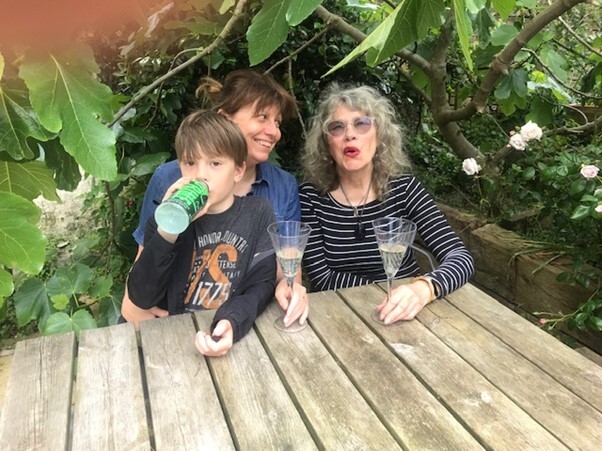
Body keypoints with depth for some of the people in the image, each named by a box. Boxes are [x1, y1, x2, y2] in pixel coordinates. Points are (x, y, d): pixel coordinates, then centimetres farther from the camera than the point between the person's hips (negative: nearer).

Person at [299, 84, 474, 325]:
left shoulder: (404, 188, -6)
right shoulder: (310, 196, -7)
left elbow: (461, 257, -14)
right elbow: (322, 279, -8)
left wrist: (423, 289, -32)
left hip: (404, 314, 1)